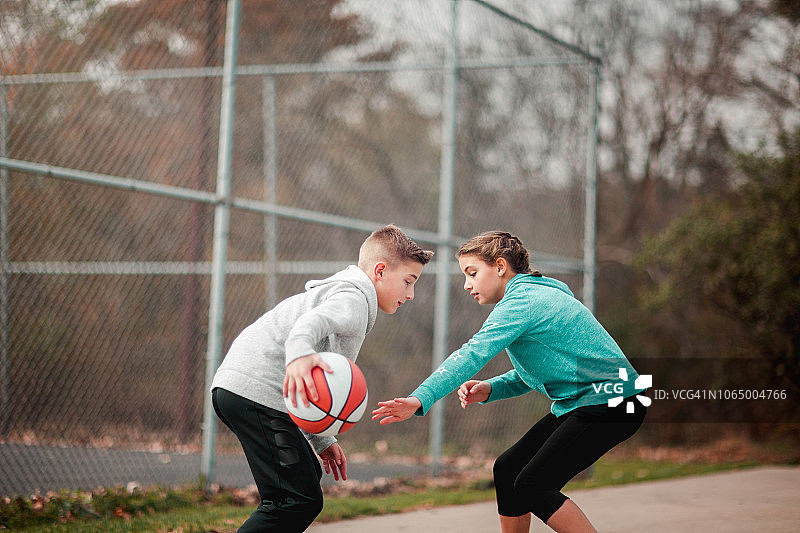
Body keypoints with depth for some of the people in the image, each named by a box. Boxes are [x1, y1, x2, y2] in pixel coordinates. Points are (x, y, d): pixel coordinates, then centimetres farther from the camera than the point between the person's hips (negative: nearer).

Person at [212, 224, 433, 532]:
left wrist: (322, 441, 30)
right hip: (258, 394, -11)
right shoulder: (353, 299, -2)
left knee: (307, 476, 25)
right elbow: (309, 323, -27)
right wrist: (299, 354, -48)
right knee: (300, 500, -15)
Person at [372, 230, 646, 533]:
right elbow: (529, 375, 19)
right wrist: (489, 389, 0)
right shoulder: (529, 297, 16)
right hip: (579, 404, 11)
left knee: (532, 486, -14)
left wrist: (420, 399, -36)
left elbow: (472, 355, -28)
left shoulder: (522, 302, -16)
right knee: (508, 470, 8)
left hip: (609, 403, -11)